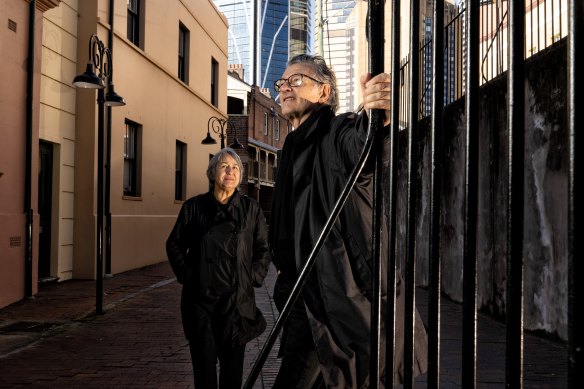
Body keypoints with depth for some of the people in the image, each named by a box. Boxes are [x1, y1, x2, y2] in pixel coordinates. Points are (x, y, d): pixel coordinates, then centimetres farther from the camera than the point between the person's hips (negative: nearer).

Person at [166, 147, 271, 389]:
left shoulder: (251, 208, 5)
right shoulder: (194, 207, 4)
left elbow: (264, 249, 9)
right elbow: (174, 245, 11)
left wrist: (253, 278, -1)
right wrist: (186, 276, 2)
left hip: (237, 299, 0)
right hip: (200, 297, 0)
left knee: (233, 362, 5)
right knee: (203, 361, 6)